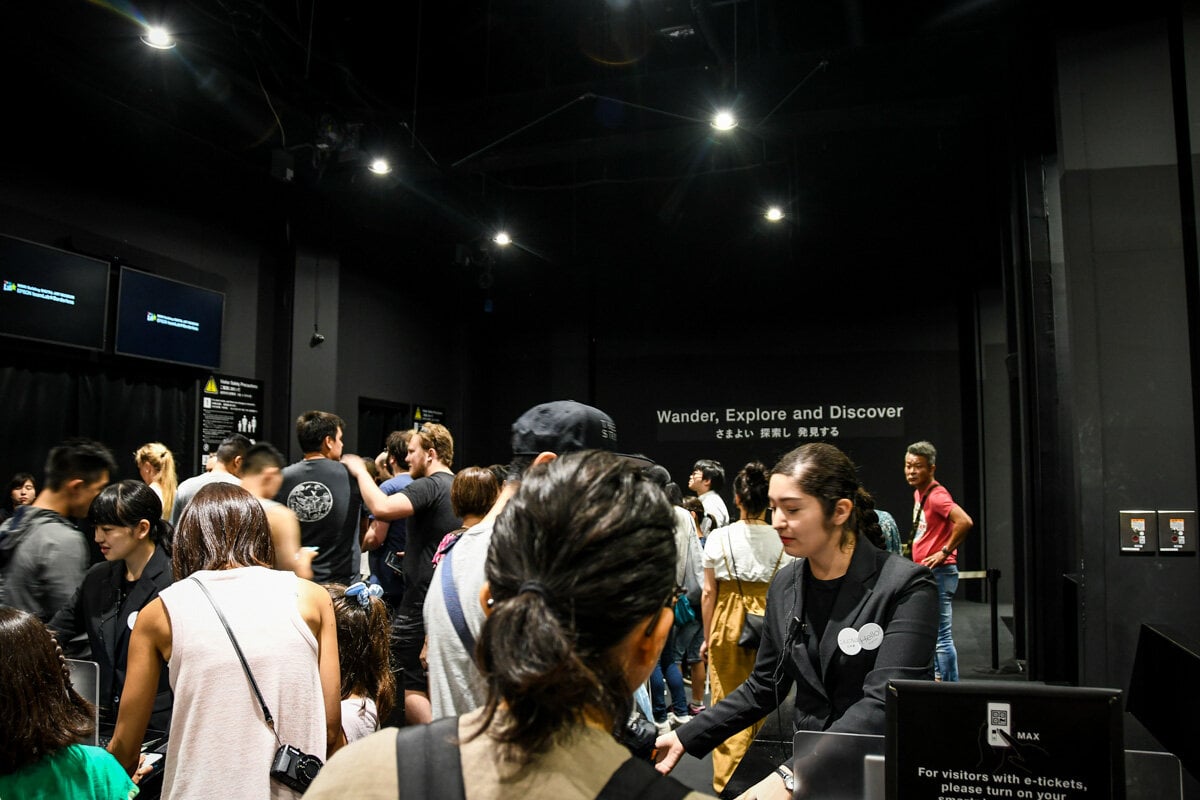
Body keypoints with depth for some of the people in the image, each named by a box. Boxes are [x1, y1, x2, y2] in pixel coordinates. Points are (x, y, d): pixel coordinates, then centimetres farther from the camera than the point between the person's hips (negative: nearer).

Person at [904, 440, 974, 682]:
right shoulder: (918, 493, 12)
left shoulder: (936, 496, -17)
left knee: (941, 637, -6)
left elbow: (965, 522, -31)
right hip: (925, 573, 10)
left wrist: (944, 552, -21)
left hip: (938, 574, -10)